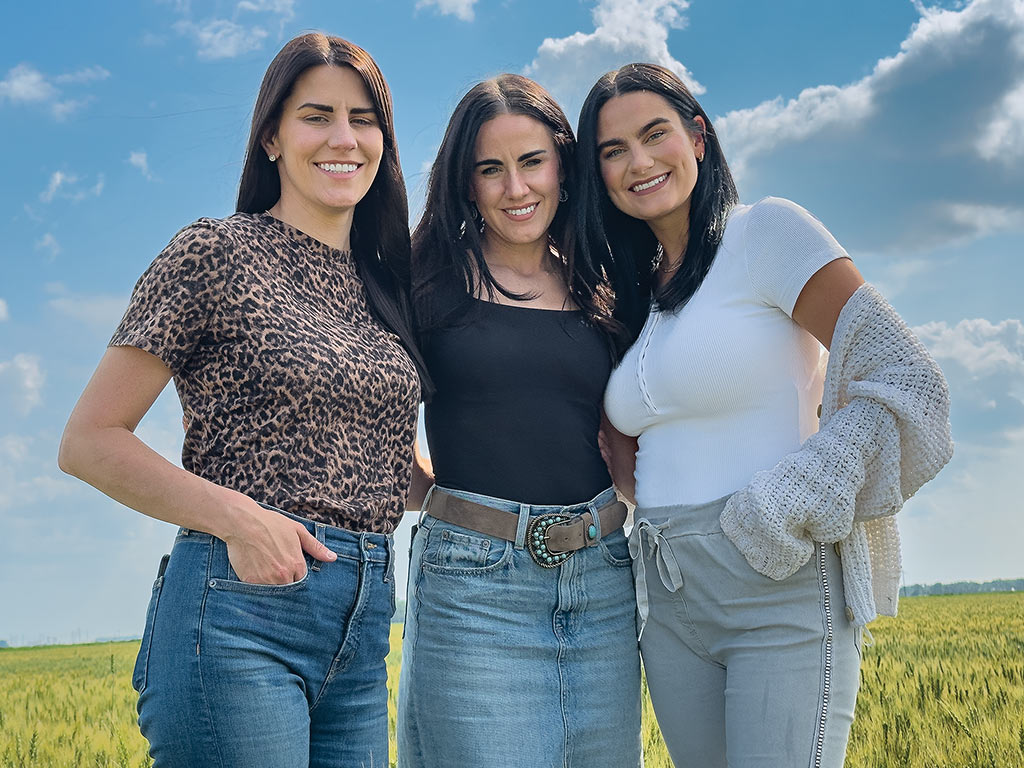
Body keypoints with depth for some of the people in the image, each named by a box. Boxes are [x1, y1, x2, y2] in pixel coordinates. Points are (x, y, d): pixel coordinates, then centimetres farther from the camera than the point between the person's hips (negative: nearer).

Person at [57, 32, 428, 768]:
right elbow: (89, 442, -5)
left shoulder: (383, 282, 15)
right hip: (243, 605, -6)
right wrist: (235, 516, -17)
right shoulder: (215, 254, -3)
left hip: (362, 628, 6)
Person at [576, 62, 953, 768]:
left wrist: (784, 513, -17)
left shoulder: (766, 232, -5)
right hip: (670, 607, 7)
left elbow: (904, 378, -15)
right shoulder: (633, 297, 15)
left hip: (785, 589, -6)